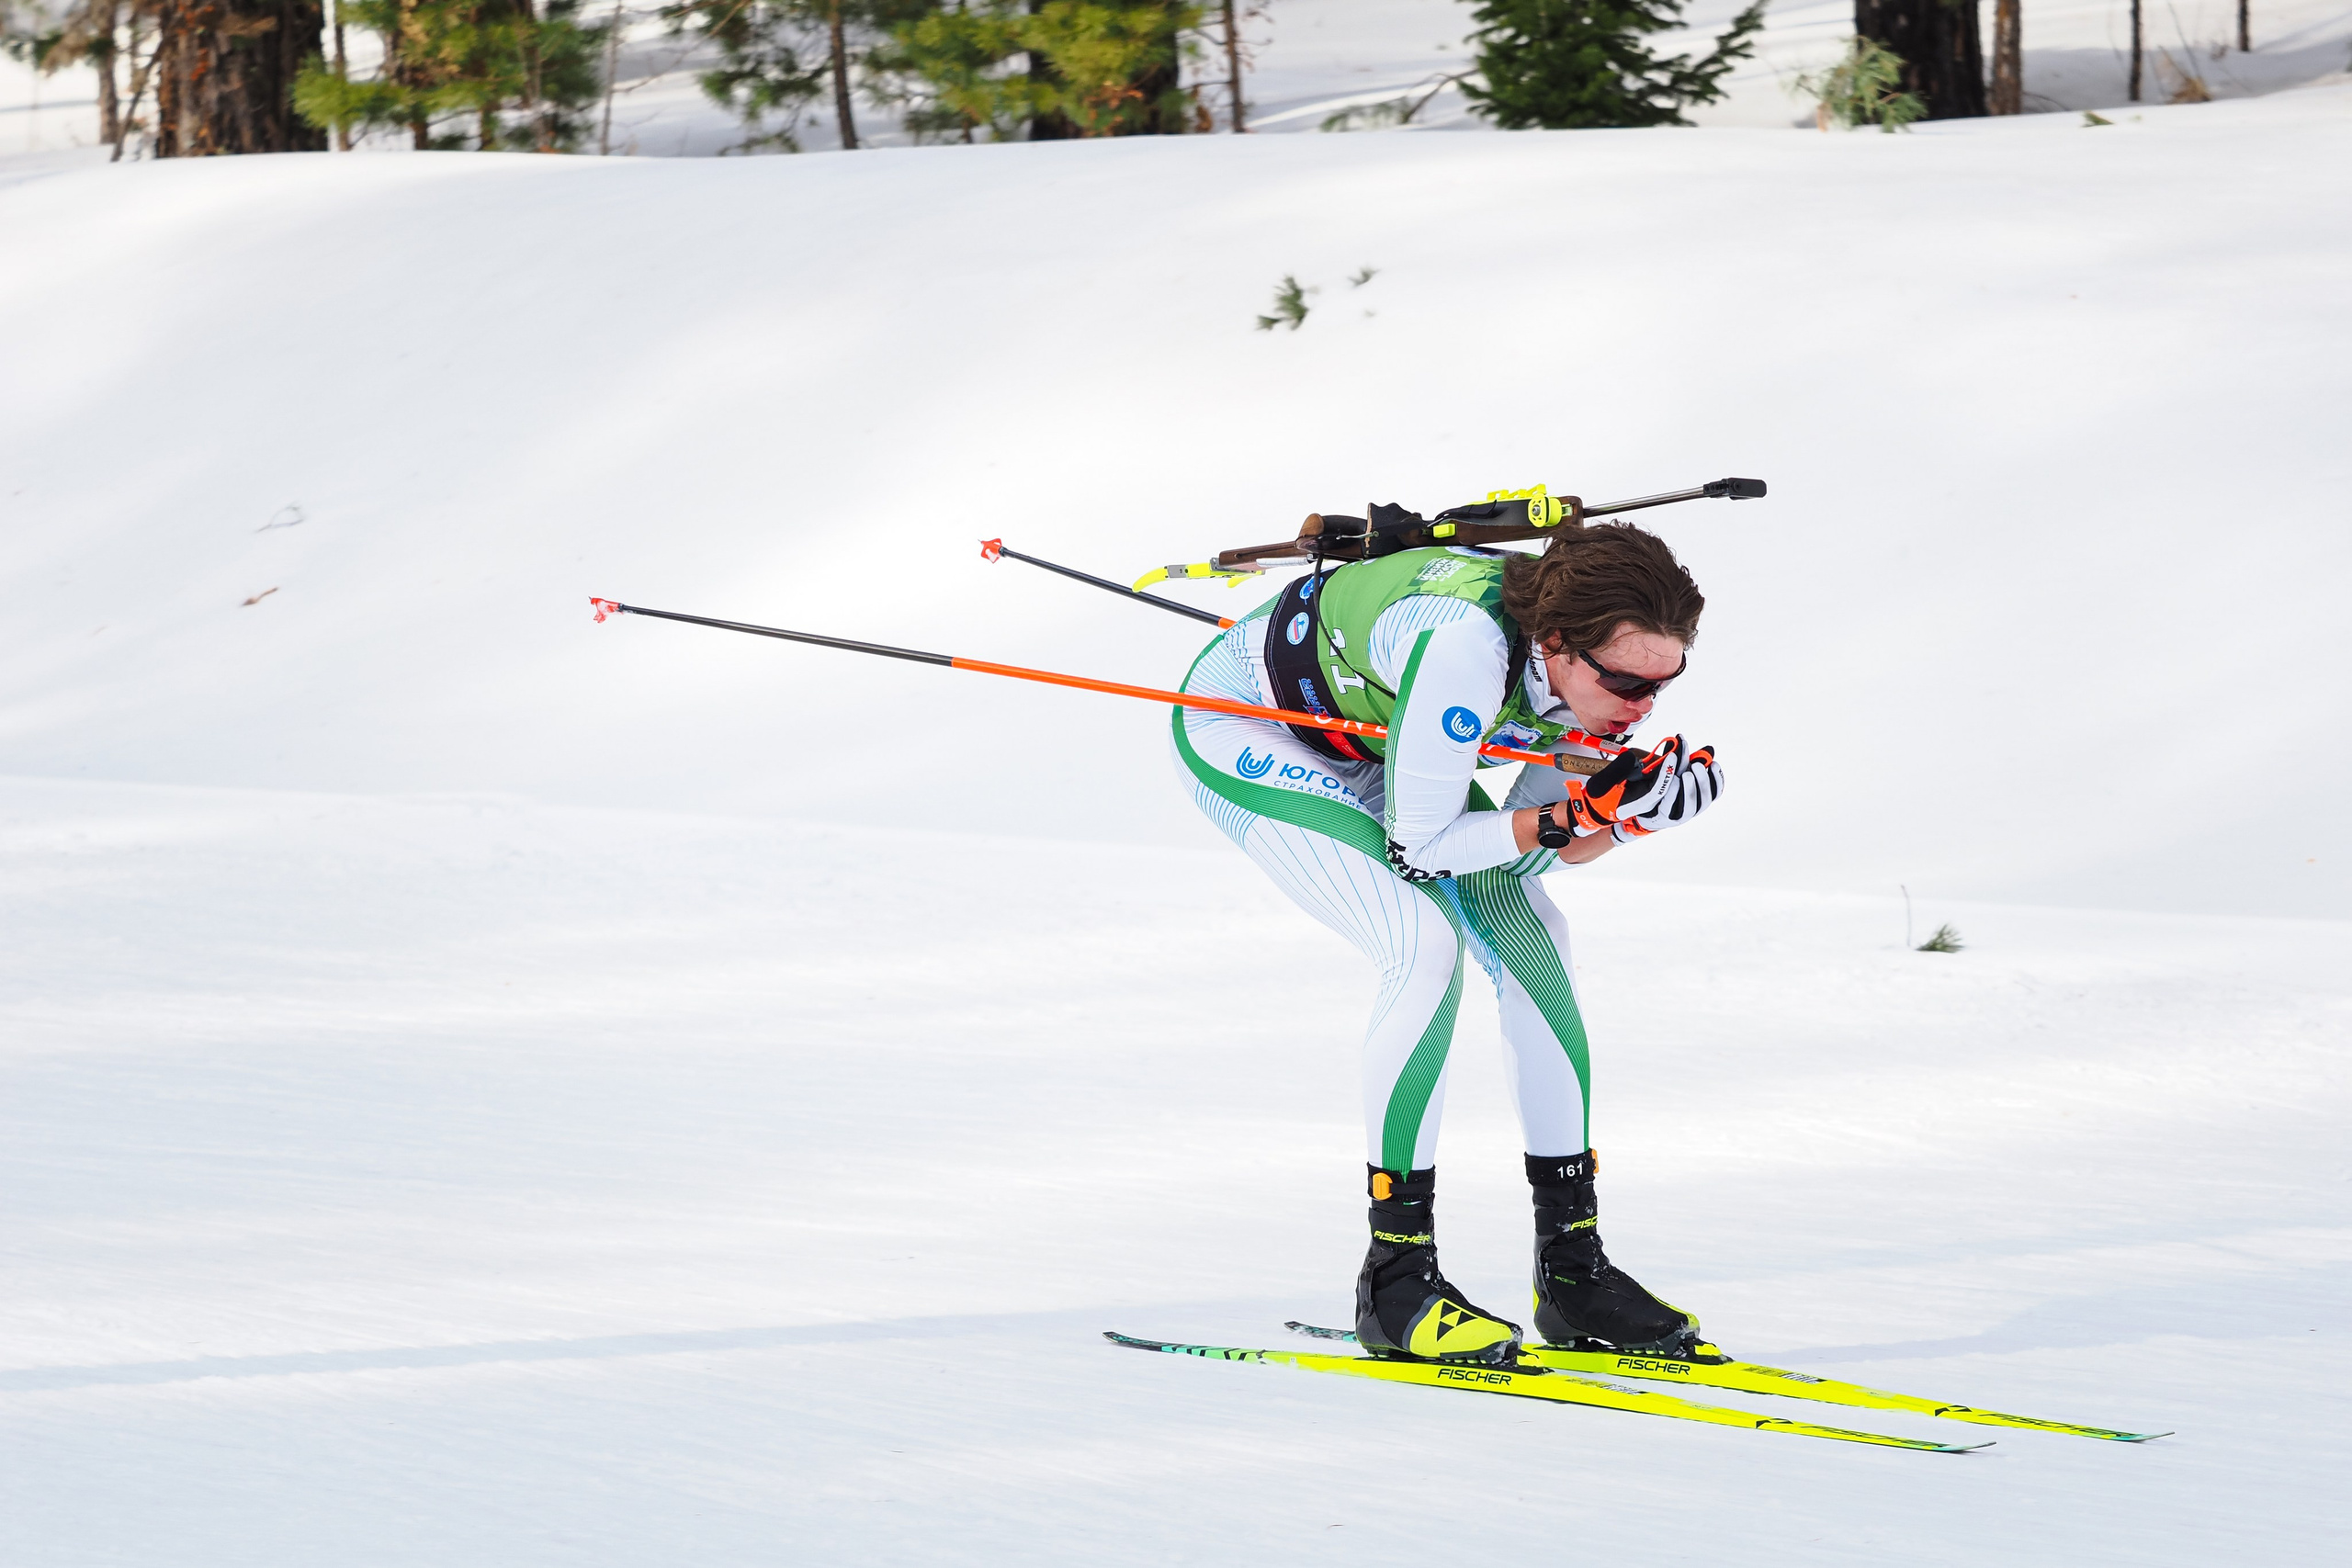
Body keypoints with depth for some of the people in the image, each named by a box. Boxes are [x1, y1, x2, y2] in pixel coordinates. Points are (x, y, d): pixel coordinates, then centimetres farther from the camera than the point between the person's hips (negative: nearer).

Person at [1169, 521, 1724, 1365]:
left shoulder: (1593, 655, -18)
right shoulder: (1466, 643, -41)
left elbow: (1546, 845, -7)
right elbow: (1419, 847, -31)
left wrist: (1636, 809, -25)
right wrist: (1574, 816, -37)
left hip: (1368, 740, 8)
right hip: (1244, 733, -8)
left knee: (1528, 934, -3)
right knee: (1427, 941, -24)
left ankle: (1572, 1267, 4)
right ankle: (1396, 1280, -18)